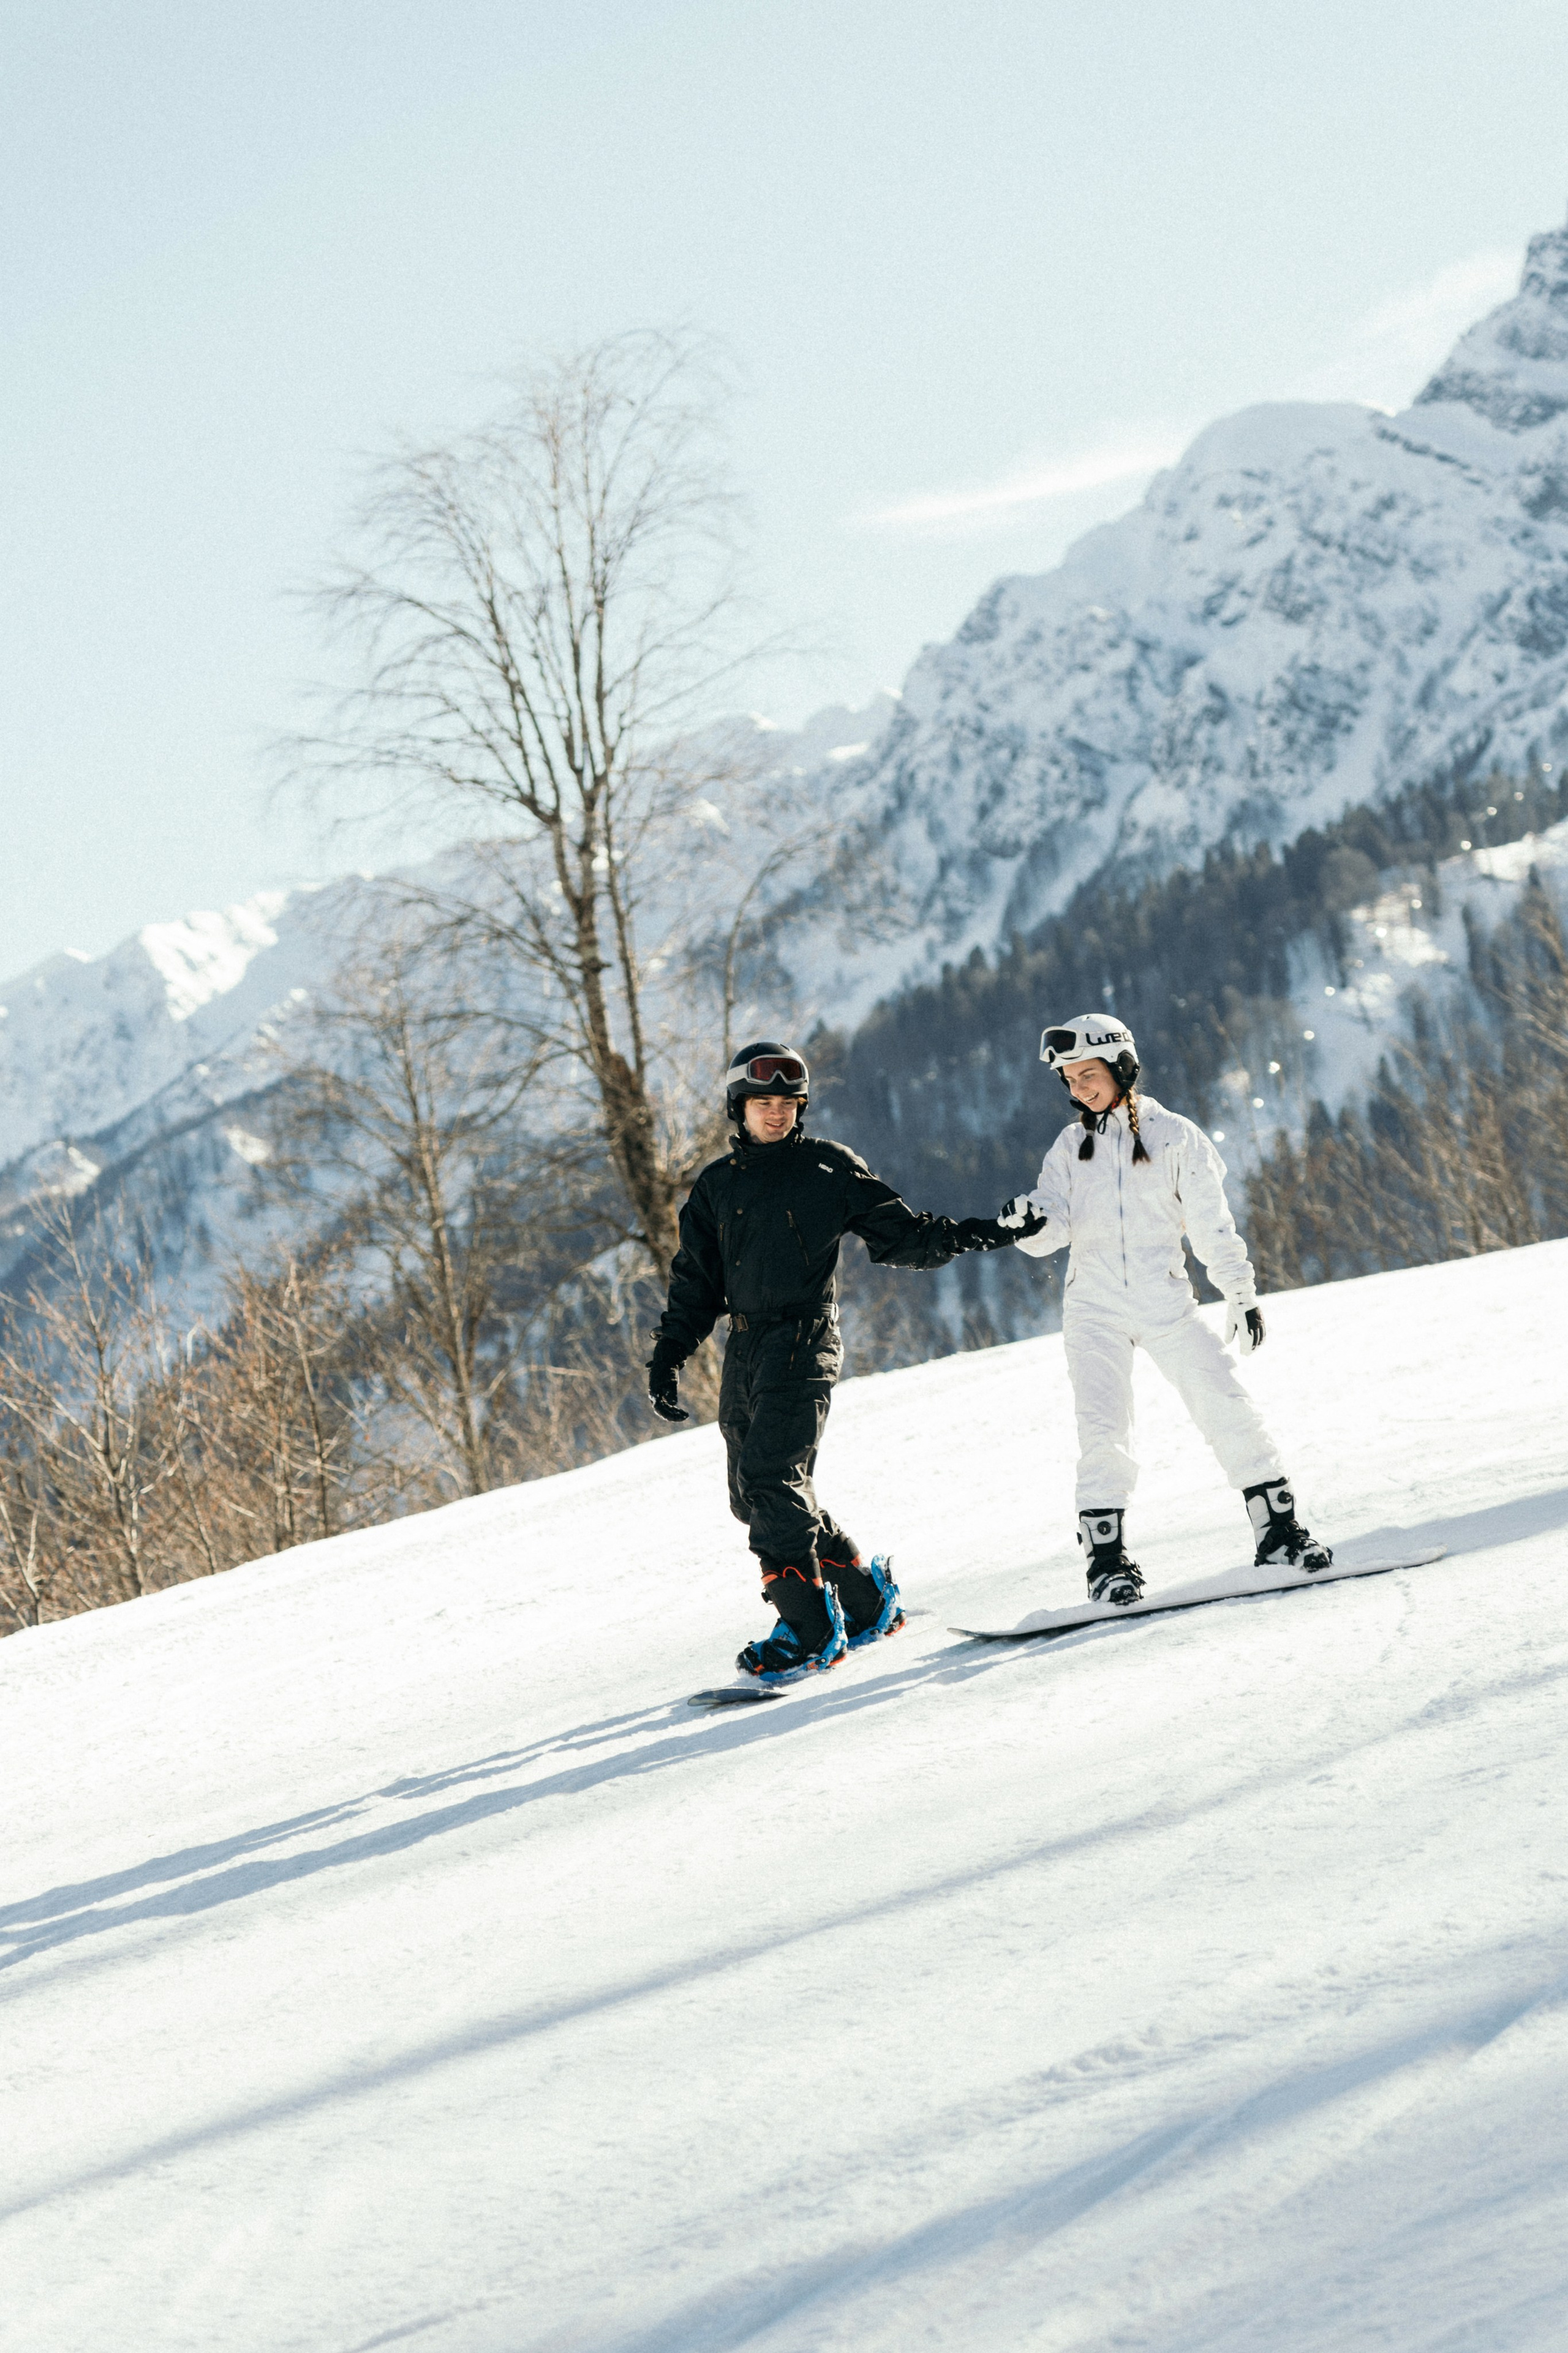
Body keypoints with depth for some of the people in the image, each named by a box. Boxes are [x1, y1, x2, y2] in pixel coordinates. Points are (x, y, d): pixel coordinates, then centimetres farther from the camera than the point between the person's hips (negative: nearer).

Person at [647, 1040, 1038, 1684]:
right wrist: (666, 1358, 10)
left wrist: (963, 1235, -12)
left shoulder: (830, 1168, 5)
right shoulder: (717, 1185, 16)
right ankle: (864, 1595, 19)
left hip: (805, 1342, -6)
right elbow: (695, 1285, 19)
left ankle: (810, 1629, -19)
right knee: (755, 1497, 5)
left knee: (772, 1478, -20)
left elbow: (898, 1234, 5)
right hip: (745, 1348, 6)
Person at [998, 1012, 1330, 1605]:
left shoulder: (1174, 1136, 5)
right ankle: (1107, 1557, -10)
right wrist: (1032, 1223, -22)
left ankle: (1278, 1532, 1)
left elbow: (1211, 1222, 7)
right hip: (1095, 1305, 1)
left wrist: (1240, 1291, 3)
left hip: (1165, 1298, -1)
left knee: (1227, 1407, -8)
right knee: (1102, 1429, -13)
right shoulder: (1071, 1147, 11)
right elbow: (1055, 1224, 1)